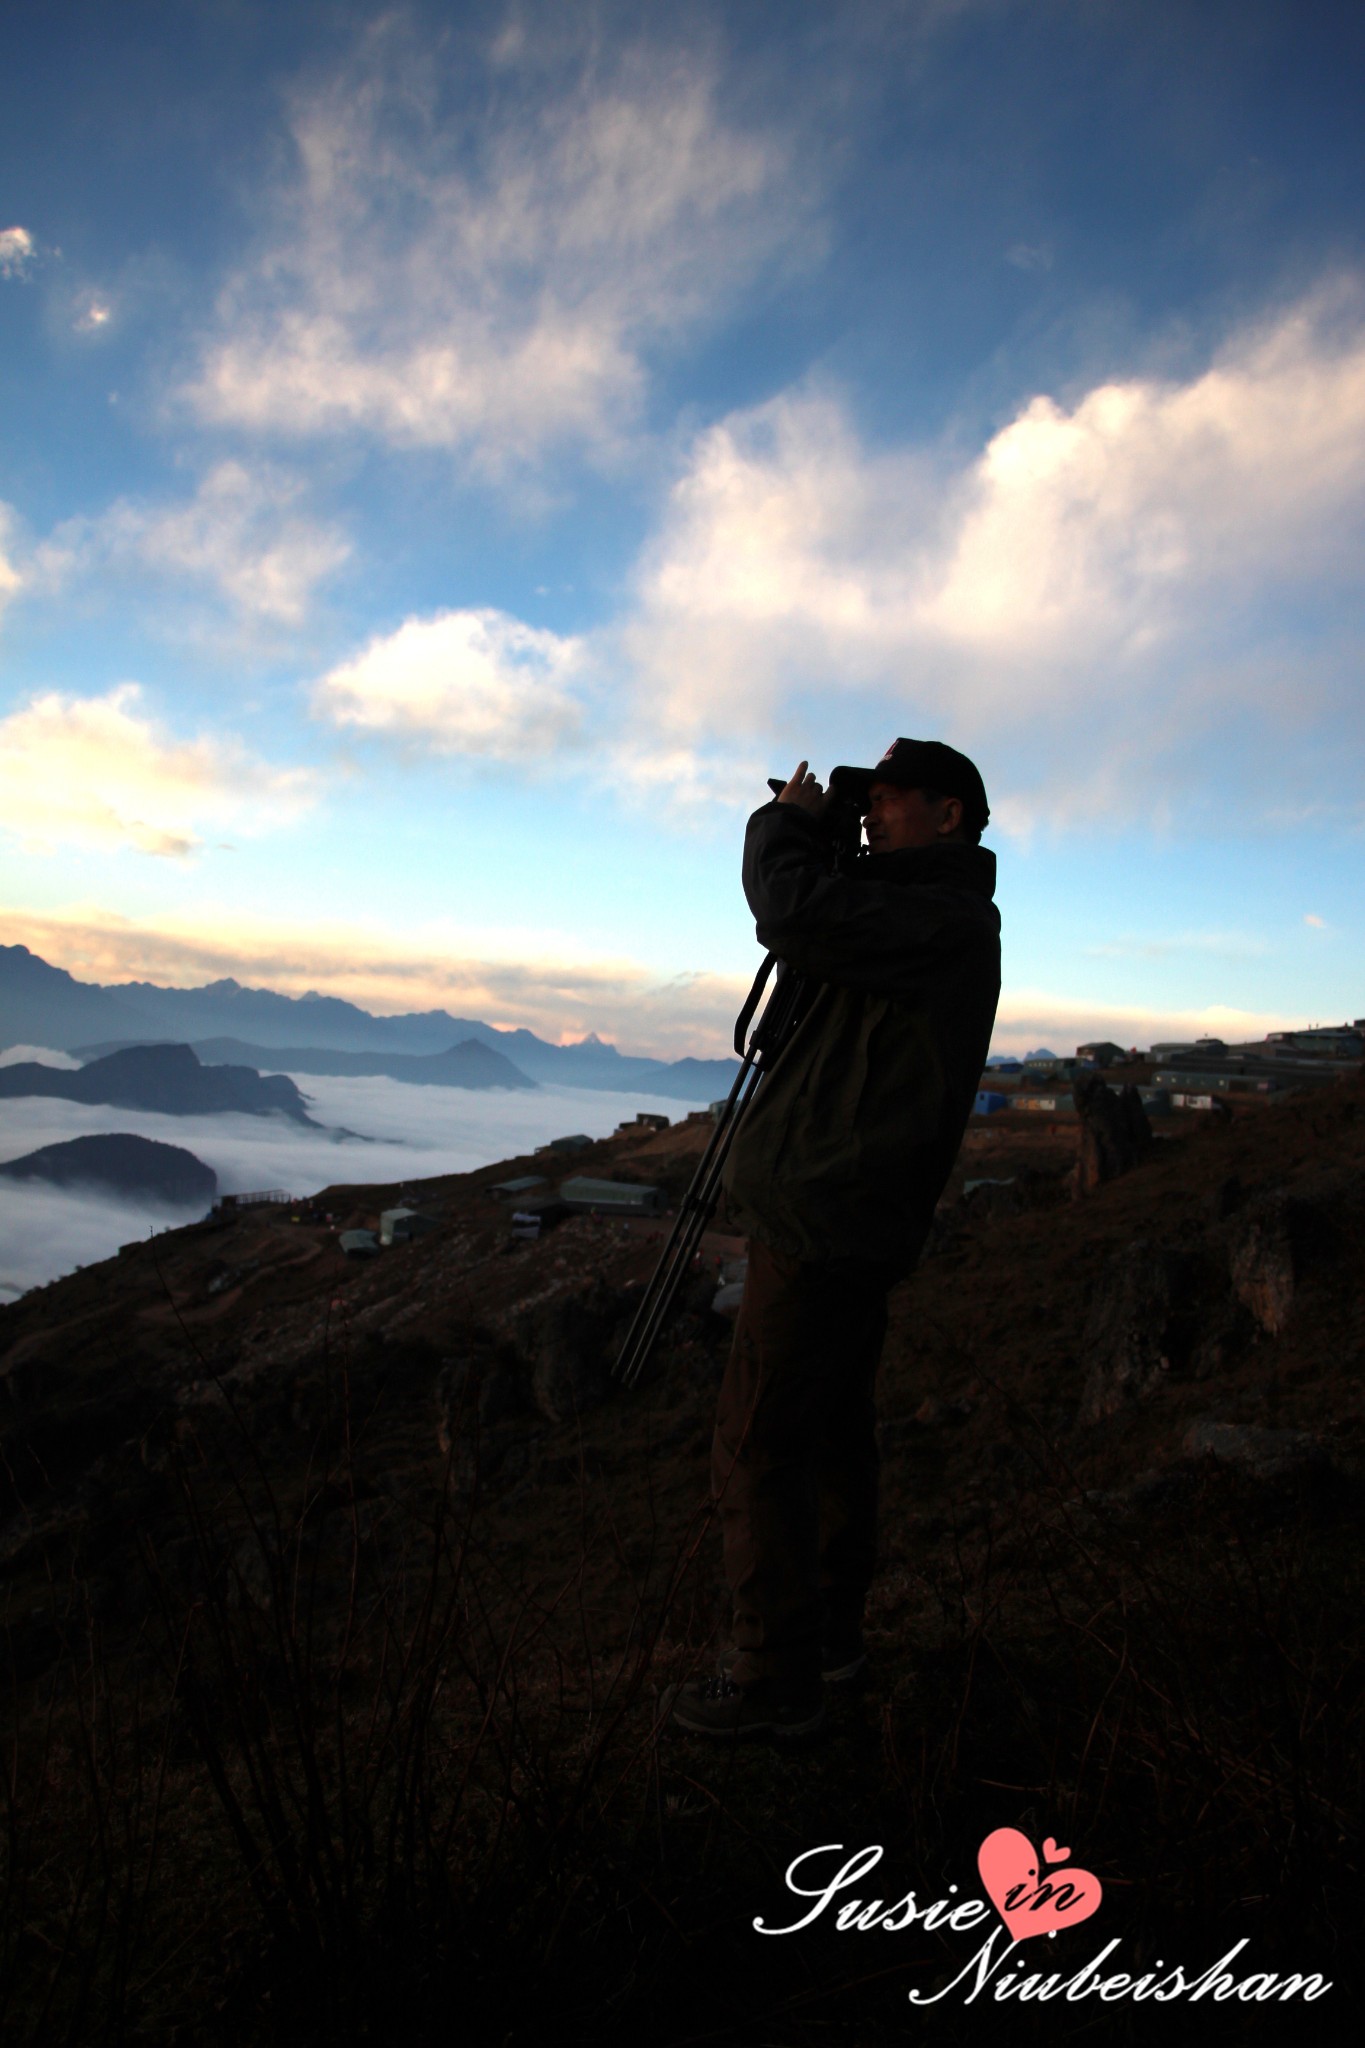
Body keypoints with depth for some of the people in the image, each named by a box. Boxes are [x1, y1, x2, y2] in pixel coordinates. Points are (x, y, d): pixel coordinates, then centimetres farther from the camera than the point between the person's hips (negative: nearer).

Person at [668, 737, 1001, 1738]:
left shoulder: (946, 920, -15)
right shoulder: (930, 921, 17)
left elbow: (797, 920, -26)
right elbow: (820, 926, 23)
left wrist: (788, 825, -7)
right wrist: (809, 836, 9)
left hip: (824, 1222, -10)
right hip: (858, 1225, 10)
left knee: (758, 1442, -5)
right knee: (832, 1427, 18)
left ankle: (778, 1678, 5)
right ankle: (831, 1628, 31)